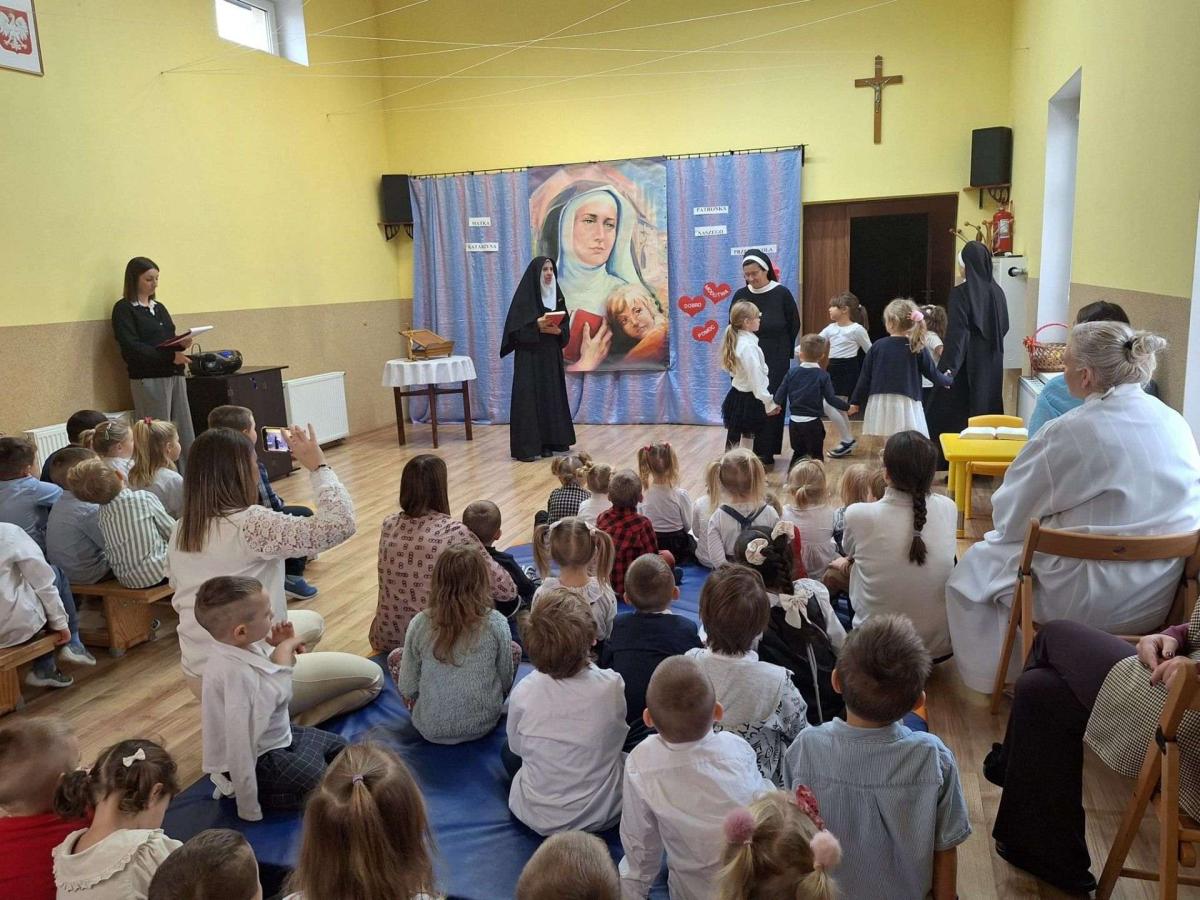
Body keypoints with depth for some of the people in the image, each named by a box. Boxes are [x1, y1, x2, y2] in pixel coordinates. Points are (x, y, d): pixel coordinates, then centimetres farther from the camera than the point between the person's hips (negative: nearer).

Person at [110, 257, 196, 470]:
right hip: (148, 379, -6)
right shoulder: (124, 309, -1)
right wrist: (170, 357, -19)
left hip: (174, 375, 7)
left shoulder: (159, 307, 20)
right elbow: (131, 347, -12)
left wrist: (182, 343, -3)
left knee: (186, 437, 3)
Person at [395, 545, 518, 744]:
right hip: (484, 725, 0)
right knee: (514, 649, 18)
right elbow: (506, 681, -4)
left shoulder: (419, 625, -15)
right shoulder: (496, 624, -17)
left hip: (431, 730, 1)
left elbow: (407, 690, -7)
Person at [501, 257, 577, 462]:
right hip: (530, 354, -6)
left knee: (551, 395, 6)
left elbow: (566, 321, 11)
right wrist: (537, 324, -23)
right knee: (528, 397, -8)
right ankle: (524, 447, -5)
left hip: (551, 354, 6)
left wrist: (558, 330, -10)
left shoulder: (557, 294, 11)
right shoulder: (524, 295, -7)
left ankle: (547, 442, 15)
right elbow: (514, 325, -12)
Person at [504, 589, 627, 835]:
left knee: (508, 750, 28)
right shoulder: (612, 686, -22)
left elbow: (516, 746, -1)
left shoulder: (523, 693, -22)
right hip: (603, 815, 0)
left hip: (539, 817, 0)